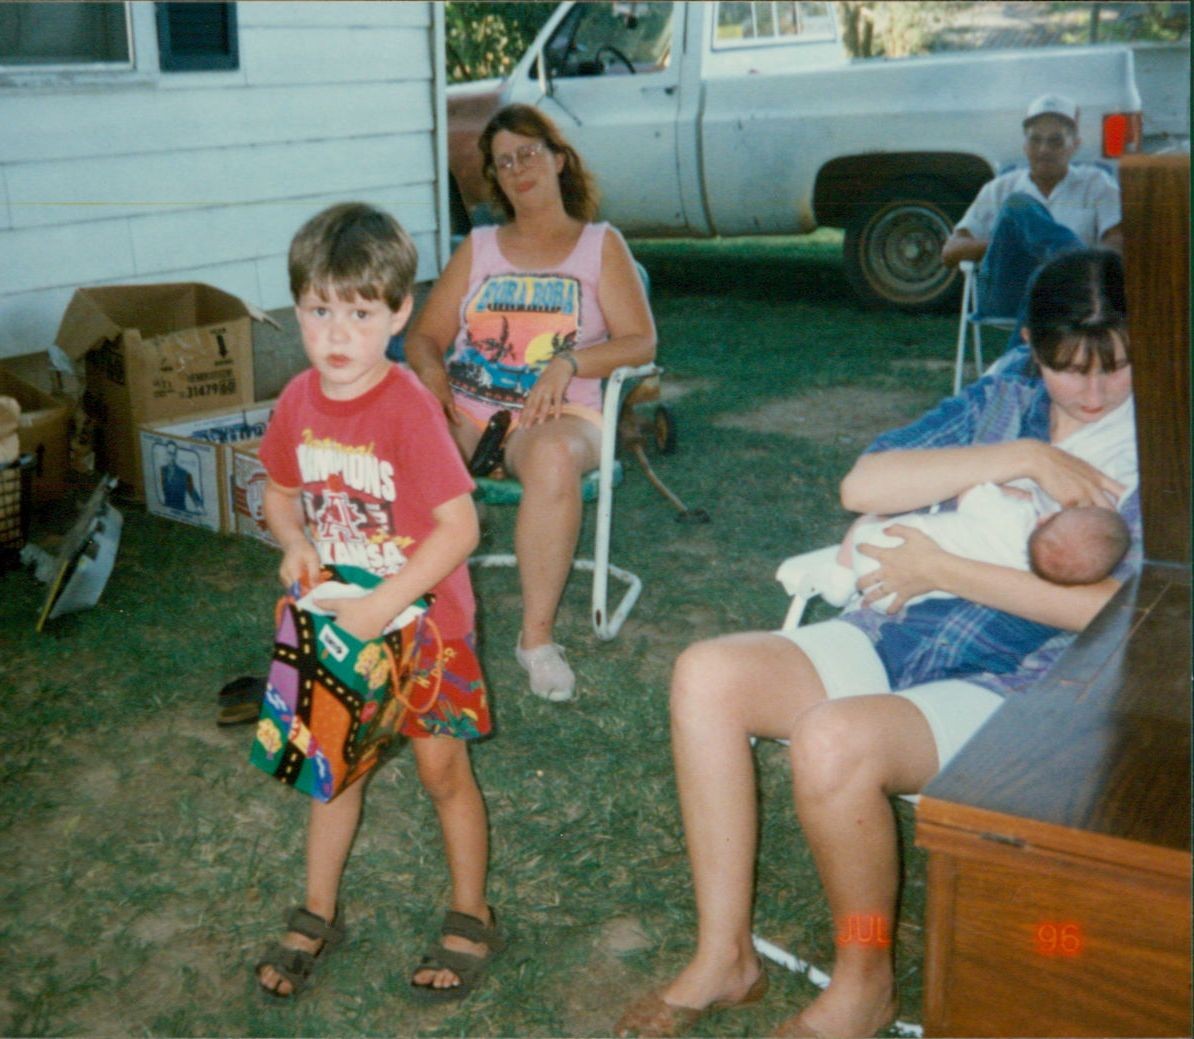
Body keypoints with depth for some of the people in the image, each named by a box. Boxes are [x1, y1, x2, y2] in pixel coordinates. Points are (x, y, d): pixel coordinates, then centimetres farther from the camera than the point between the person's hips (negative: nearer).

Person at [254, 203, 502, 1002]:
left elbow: (460, 527, -26)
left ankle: (472, 918, 29)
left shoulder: (410, 408, -24)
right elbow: (281, 493, 10)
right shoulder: (299, 402, -6)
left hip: (420, 618, -5)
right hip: (335, 619, 5)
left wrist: (384, 605, -29)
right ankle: (319, 914, 37)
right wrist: (295, 540, -11)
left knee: (442, 769, 8)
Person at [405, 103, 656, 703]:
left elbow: (640, 342, 2)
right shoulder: (478, 248, 21)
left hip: (555, 414, -3)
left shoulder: (601, 246, 13)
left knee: (554, 458, -40)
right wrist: (429, 370, -10)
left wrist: (568, 363, -16)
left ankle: (538, 636, -29)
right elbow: (425, 336, 15)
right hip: (463, 412, 3)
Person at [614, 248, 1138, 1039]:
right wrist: (1021, 457, -11)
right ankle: (725, 959, -5)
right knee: (708, 674, -16)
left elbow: (1116, 609, -14)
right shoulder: (1000, 405, 12)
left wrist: (942, 571, -14)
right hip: (894, 638, 6)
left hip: (1013, 689, -5)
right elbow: (862, 485, -2)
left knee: (835, 739, -33)